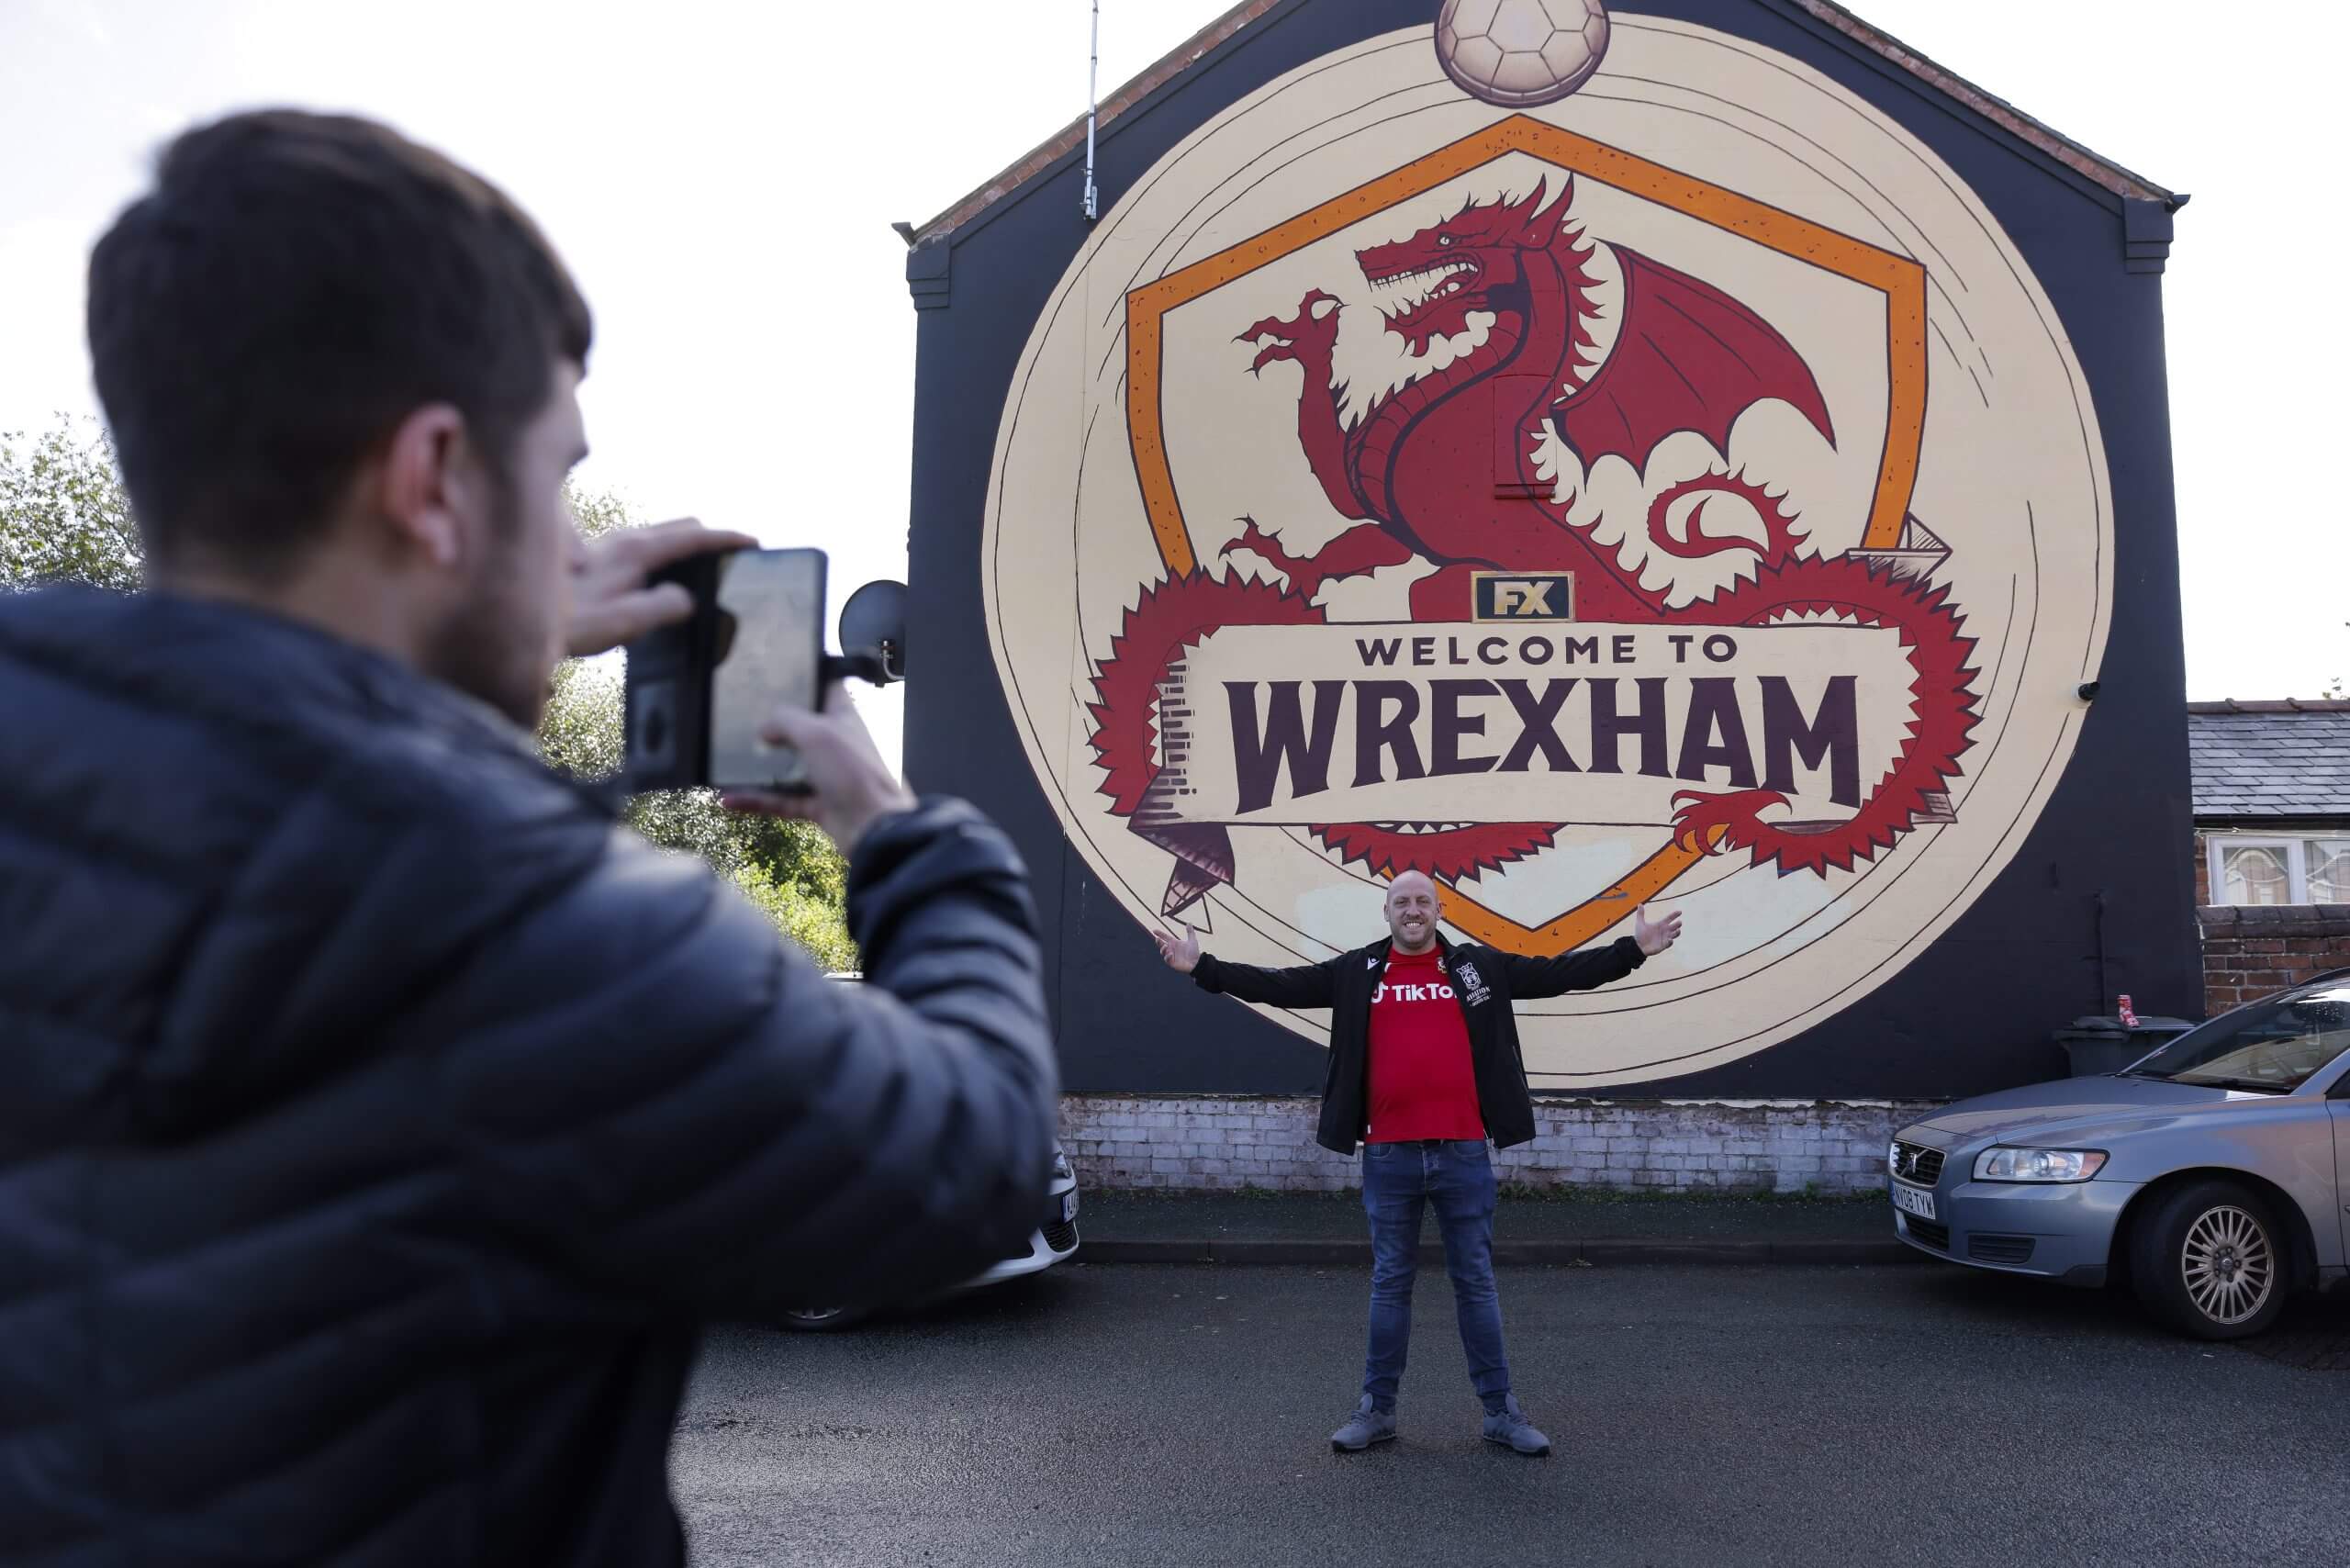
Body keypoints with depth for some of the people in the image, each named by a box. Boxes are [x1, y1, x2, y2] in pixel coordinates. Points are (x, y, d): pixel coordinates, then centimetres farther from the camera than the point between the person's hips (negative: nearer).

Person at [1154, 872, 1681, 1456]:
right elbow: (1278, 985, -1)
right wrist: (1203, 968, -8)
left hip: (1463, 1153, 0)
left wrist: (1632, 949, -3)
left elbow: (1558, 972, 3)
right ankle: (1376, 1408, 22)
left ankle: (1501, 1411, 20)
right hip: (1388, 1156, 0)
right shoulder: (1355, 973, 3)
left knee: (1476, 1282, 10)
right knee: (1390, 1283, 12)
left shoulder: (1480, 966, 4)